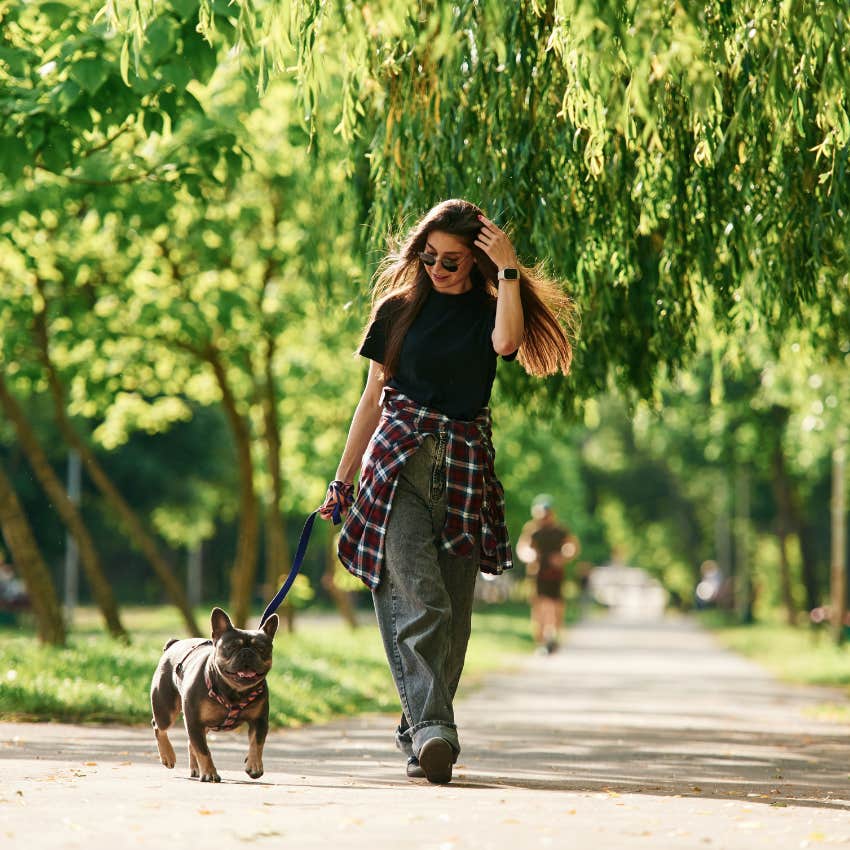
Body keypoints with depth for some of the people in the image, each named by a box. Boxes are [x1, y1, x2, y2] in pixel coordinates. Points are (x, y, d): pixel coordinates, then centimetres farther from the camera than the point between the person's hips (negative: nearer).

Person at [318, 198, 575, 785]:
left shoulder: (489, 311, 9)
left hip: (466, 468, 2)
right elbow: (374, 397, 13)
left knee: (453, 612, 2)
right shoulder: (399, 308, 10)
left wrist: (508, 269, -13)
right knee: (418, 597, -17)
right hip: (399, 458, -1)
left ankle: (418, 731, 15)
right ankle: (432, 729, -28)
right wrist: (343, 479, 11)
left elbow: (507, 340, -17)